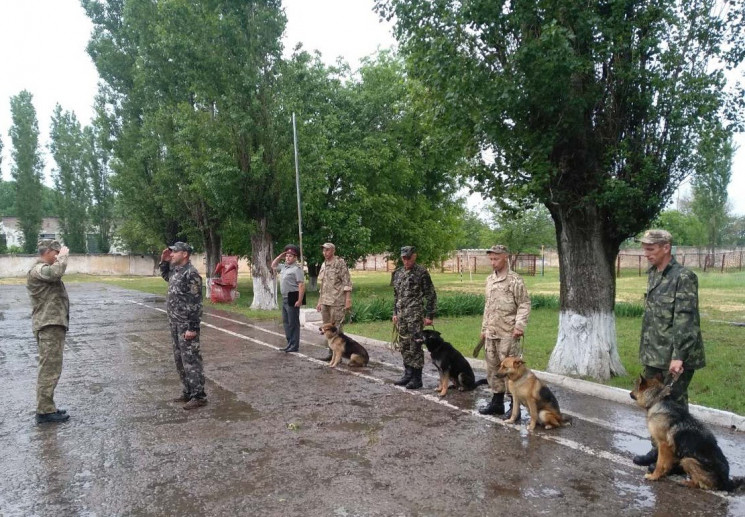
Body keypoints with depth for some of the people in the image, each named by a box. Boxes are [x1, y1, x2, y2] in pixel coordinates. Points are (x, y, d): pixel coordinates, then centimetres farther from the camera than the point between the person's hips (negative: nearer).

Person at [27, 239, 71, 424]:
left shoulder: (43, 269, 22)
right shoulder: (38, 269, -12)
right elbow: (56, 272, -31)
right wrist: (63, 256, -19)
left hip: (52, 324, 11)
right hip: (49, 326, -11)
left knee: (50, 368, 15)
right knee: (50, 368, -9)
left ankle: (46, 408, 22)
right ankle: (44, 411, -6)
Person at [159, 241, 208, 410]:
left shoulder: (191, 273, -18)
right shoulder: (175, 270, 10)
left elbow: (195, 303, -21)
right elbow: (165, 276, 35)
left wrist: (192, 328, -23)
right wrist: (164, 261, 16)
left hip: (186, 325, -10)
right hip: (175, 324, 10)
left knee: (191, 359, -5)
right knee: (180, 359, 15)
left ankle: (198, 396, 2)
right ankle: (188, 392, 26)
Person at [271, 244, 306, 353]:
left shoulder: (297, 268, -13)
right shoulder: (284, 267, 14)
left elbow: (302, 285, -19)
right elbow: (273, 265, 31)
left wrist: (300, 300, -24)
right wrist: (280, 256, 15)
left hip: (293, 298, -9)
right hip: (285, 298, 9)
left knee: (293, 323, -3)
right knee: (286, 322, 15)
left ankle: (294, 346, 4)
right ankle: (290, 344, 25)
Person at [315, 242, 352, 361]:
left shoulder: (340, 263, -8)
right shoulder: (324, 265, 15)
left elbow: (347, 283, -11)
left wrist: (348, 300, -17)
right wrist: (320, 302, 19)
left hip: (337, 302, -8)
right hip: (325, 302, 8)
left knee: (337, 329, -3)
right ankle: (331, 353, 22)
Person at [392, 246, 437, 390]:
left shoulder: (422, 273, -8)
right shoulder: (398, 273, 12)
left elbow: (430, 295, -8)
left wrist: (429, 315, -11)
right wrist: (395, 313, 17)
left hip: (415, 316, -6)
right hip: (401, 316, 7)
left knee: (415, 347, -3)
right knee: (404, 346, 12)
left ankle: (417, 379, 6)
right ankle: (408, 375, 24)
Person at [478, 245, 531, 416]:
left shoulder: (515, 280, -8)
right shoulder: (489, 280, 13)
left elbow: (525, 304, -10)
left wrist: (519, 326, -19)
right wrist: (484, 328, 18)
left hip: (508, 334, -7)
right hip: (491, 333, 7)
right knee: (492, 368, 13)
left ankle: (515, 406, 8)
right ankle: (497, 402, 26)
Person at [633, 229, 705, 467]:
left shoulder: (683, 277, -15)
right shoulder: (652, 274, 9)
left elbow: (685, 320, -21)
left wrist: (678, 356, -25)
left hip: (674, 358, -8)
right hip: (653, 355, 8)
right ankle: (659, 449, 32)